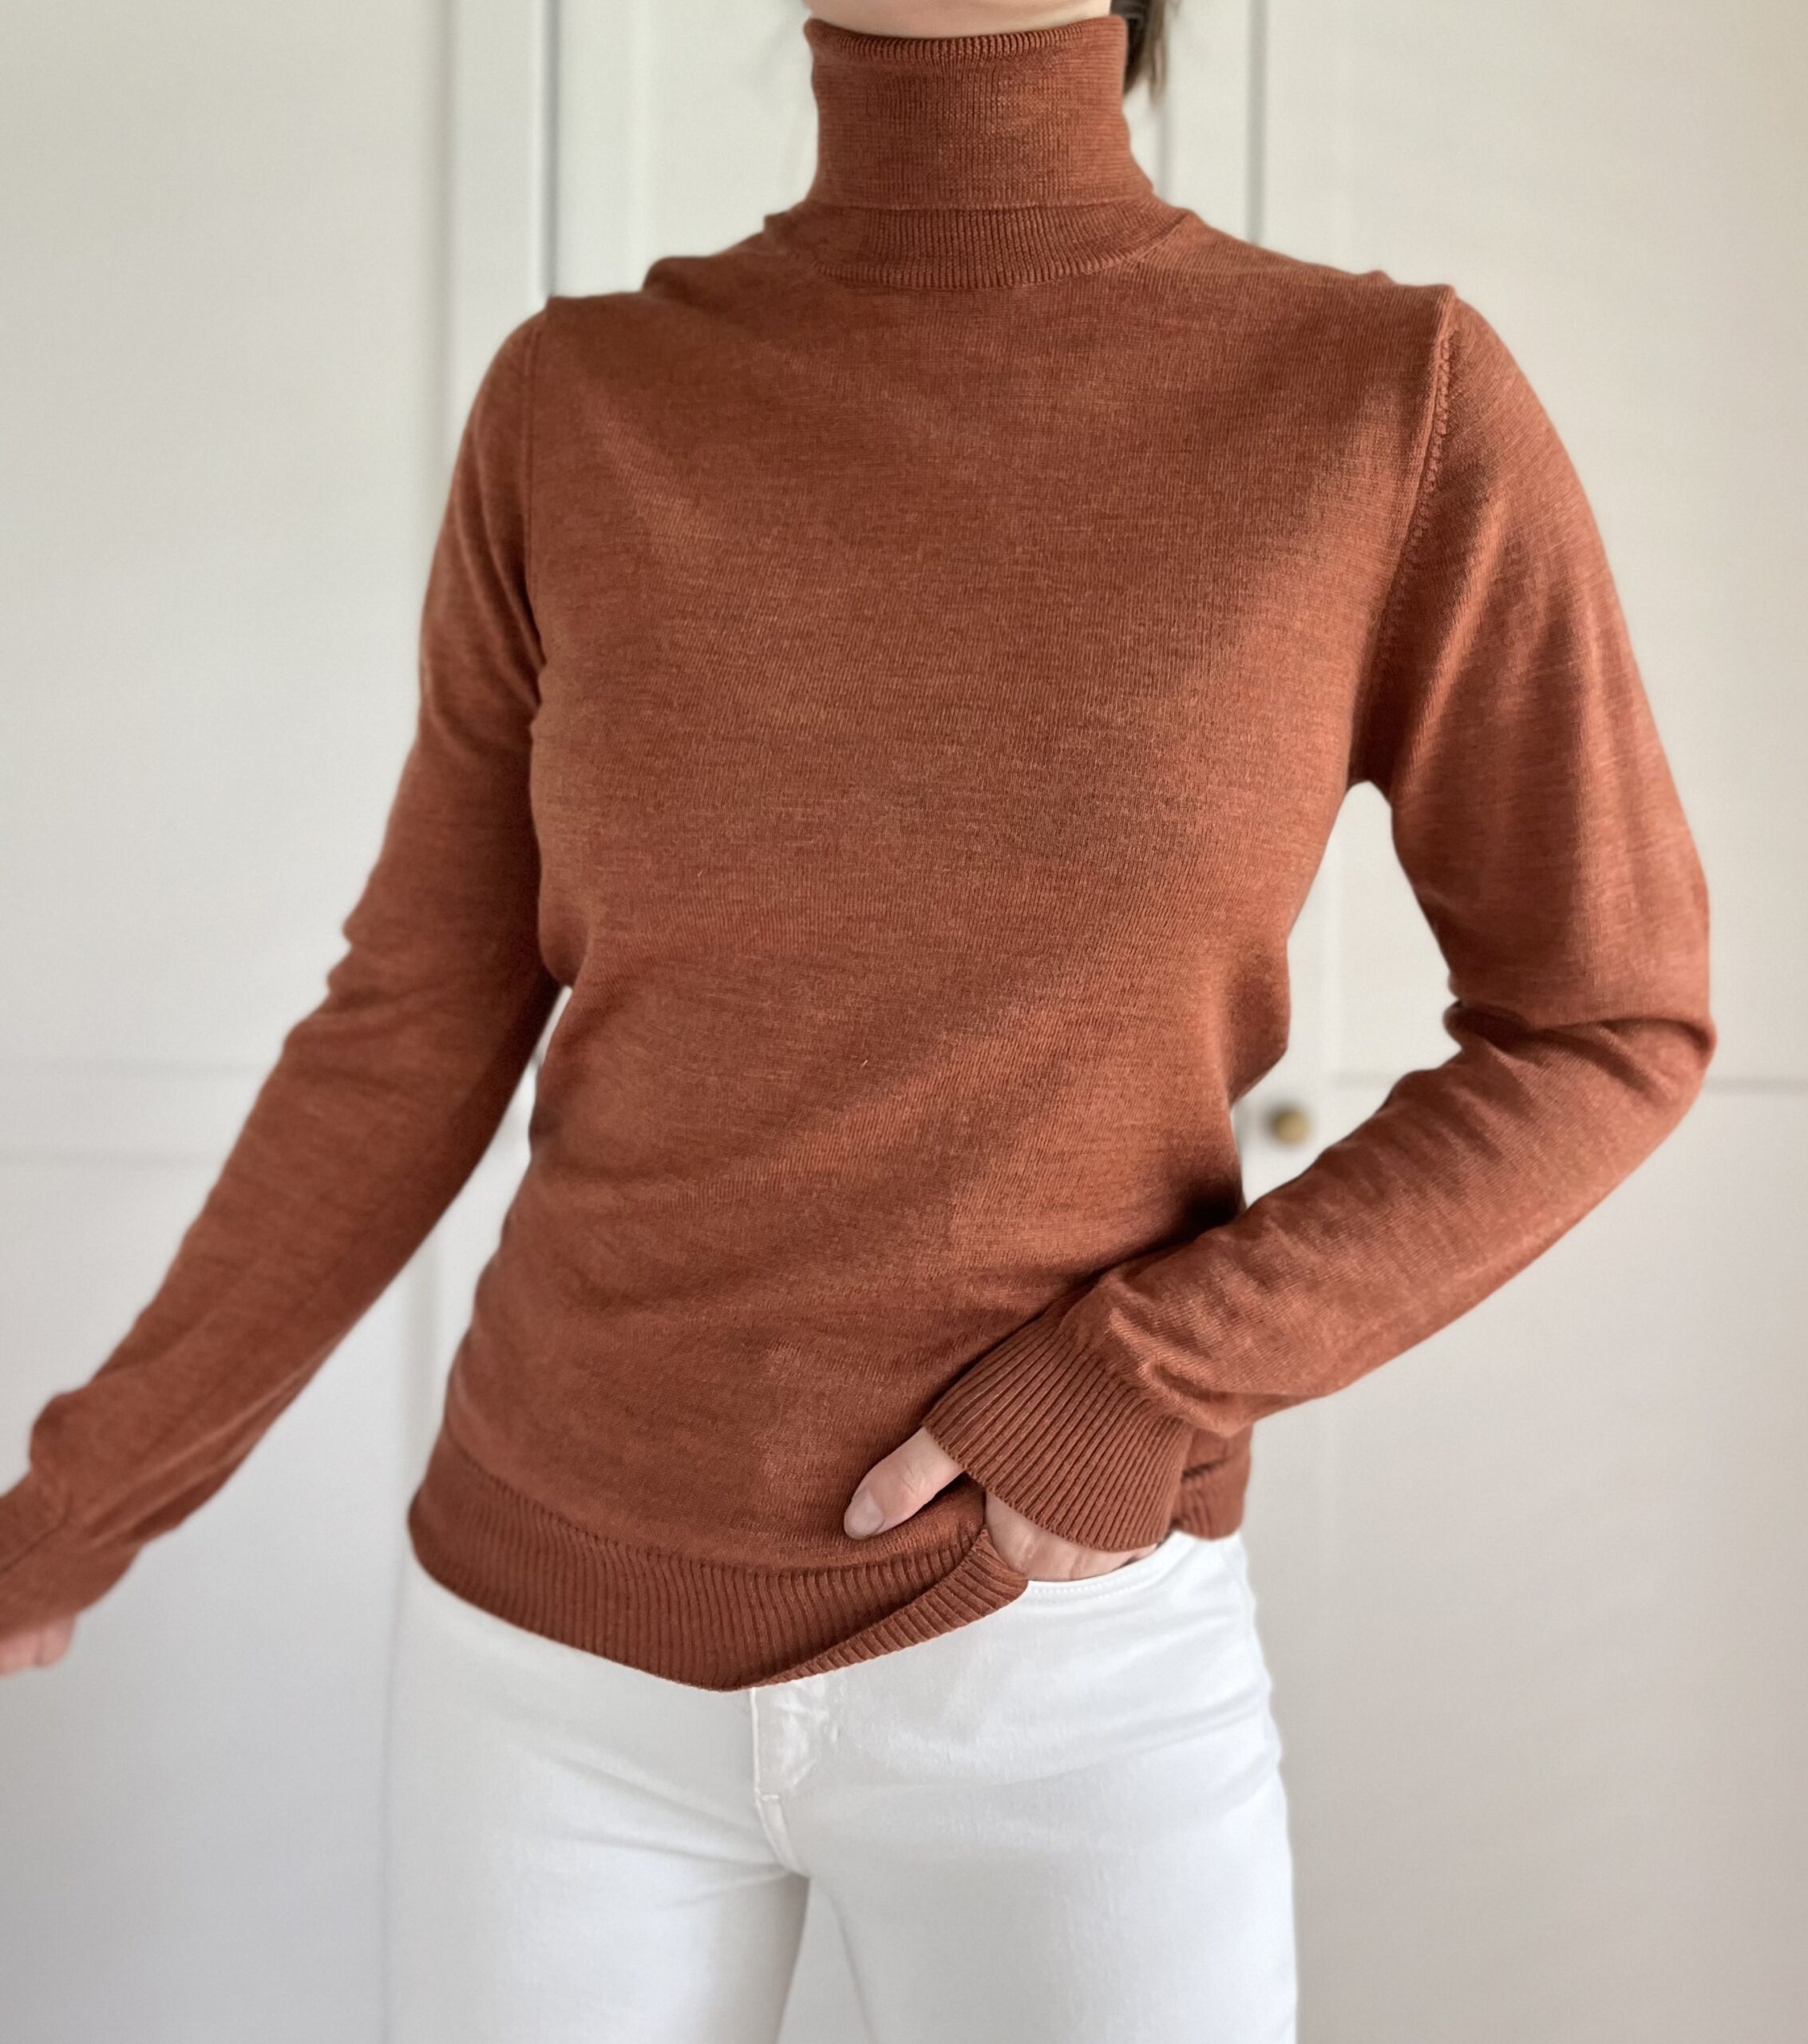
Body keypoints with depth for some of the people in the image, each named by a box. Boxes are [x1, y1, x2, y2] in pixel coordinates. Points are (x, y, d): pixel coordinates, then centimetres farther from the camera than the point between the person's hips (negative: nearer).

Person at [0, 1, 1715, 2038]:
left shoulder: (1402, 400, -10)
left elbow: (1602, 1032, -5)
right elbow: (422, 1028, 1)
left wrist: (1143, 1390, -16)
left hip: (1055, 1643, -1)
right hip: (580, 1620, 2)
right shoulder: (581, 411, -5)